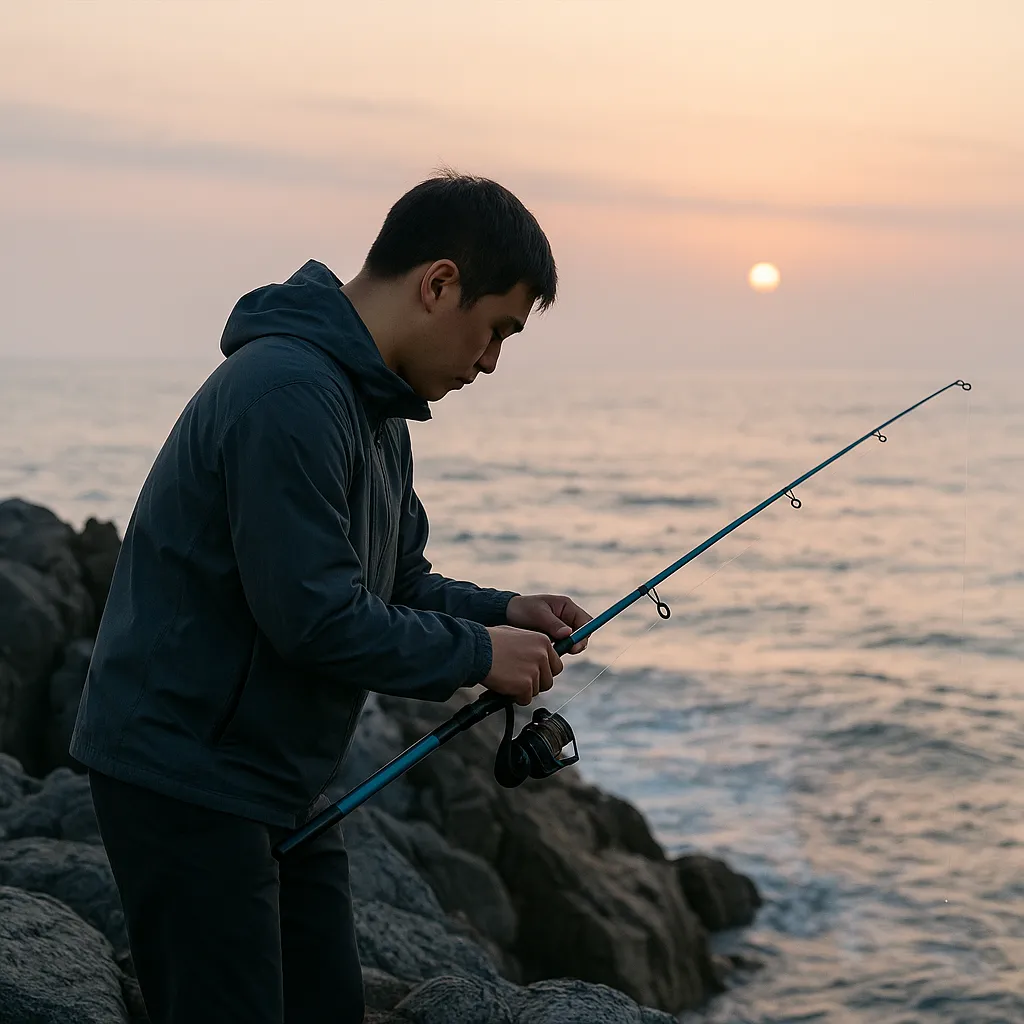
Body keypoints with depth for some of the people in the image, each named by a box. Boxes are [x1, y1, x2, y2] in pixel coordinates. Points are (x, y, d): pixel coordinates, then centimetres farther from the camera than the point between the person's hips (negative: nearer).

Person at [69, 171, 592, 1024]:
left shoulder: (375, 408, 11)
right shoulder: (287, 392, -23)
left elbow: (396, 585, 19)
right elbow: (314, 619, -26)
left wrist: (502, 612, 1)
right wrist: (476, 656, -14)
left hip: (282, 782, 10)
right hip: (187, 775, -10)